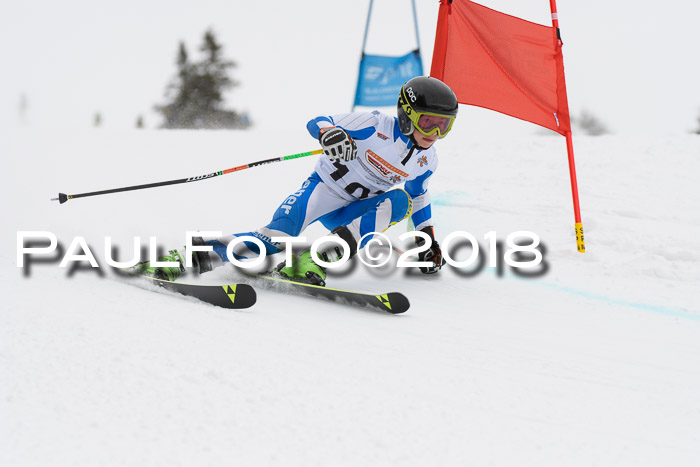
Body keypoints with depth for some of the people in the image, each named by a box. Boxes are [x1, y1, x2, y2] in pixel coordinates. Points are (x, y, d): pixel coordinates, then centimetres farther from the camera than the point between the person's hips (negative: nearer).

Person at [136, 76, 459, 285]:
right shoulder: (377, 126, -17)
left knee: (399, 202, -24)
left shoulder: (426, 161, 1)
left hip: (348, 214, 6)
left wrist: (428, 238, 18)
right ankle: (190, 258, -26)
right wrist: (331, 134, -38)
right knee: (275, 239, -29)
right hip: (323, 187, -6)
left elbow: (419, 197, 22)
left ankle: (314, 262, -32)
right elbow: (317, 123, -15)